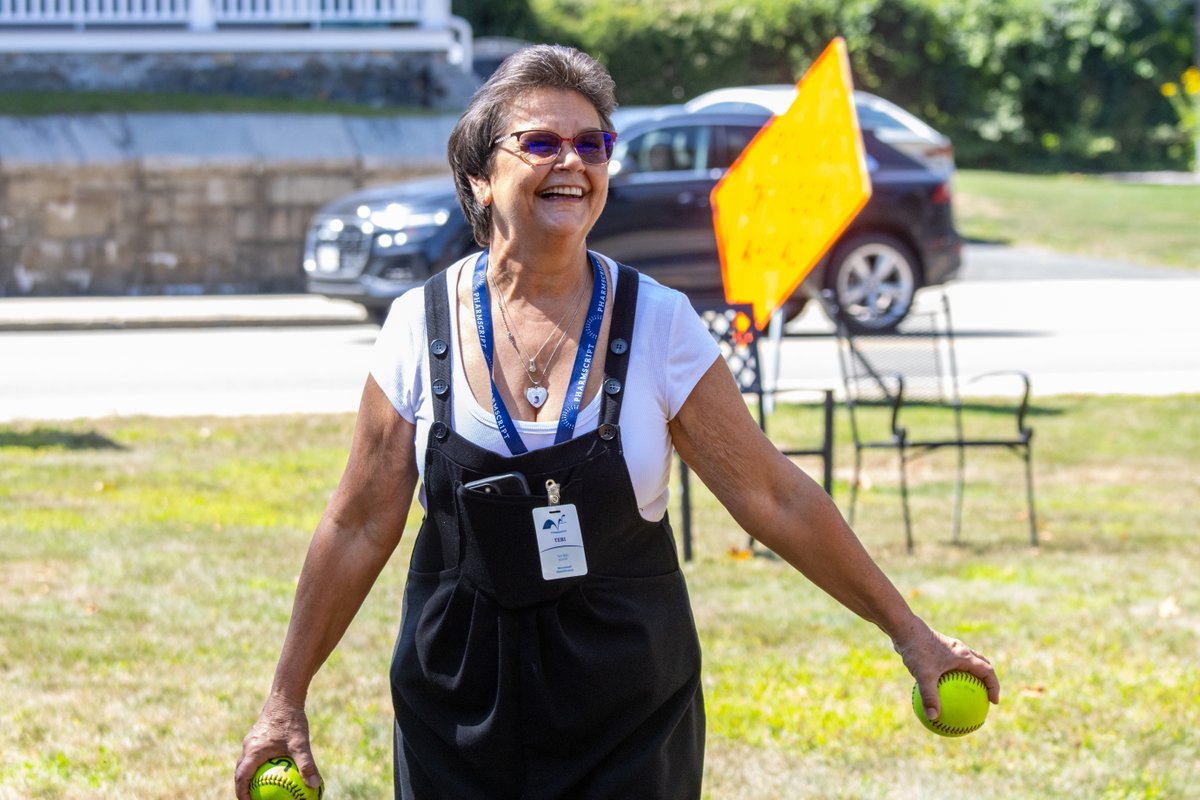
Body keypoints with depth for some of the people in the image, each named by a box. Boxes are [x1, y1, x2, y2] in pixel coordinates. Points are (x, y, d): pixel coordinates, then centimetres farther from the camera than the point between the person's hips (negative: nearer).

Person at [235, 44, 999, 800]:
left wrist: (907, 629, -2)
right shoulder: (421, 327, -3)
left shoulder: (659, 324, -5)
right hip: (461, 705, 1)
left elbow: (776, 498, -1)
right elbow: (361, 527, 3)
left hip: (628, 709, -1)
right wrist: (286, 698, 4)